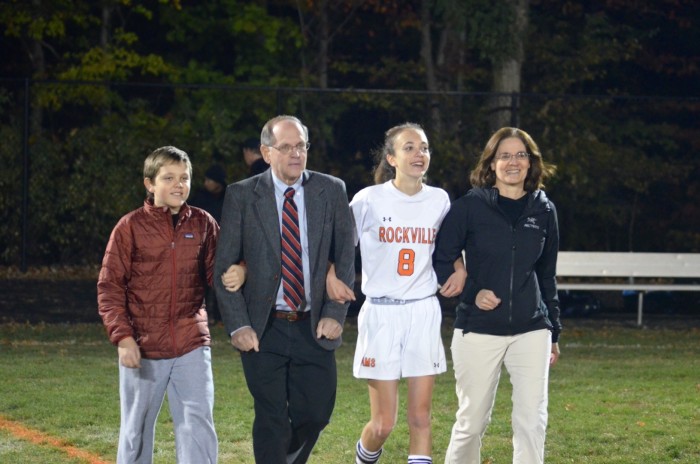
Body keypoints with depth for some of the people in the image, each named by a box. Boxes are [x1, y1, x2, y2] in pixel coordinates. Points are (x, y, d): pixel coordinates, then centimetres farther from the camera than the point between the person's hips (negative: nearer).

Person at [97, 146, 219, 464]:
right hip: (143, 348, -1)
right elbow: (109, 286, -2)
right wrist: (122, 337, -11)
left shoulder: (203, 224, 4)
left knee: (198, 427, -7)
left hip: (192, 345, 1)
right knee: (136, 432, 10)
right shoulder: (131, 227, -3)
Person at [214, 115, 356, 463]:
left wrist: (335, 314, -4)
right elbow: (224, 267, 0)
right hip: (263, 329, -2)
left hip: (314, 327, 2)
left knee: (315, 414, 4)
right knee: (271, 419, 0)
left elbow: (345, 257, 7)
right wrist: (237, 325, -9)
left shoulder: (331, 191, 4)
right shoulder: (241, 196, -1)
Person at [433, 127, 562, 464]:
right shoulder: (470, 207, -2)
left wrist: (554, 330, 16)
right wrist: (472, 293, -15)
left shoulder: (544, 211, 7)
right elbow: (442, 261, 1)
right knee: (472, 420, 4)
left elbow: (547, 275, 15)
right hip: (478, 330, -2)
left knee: (532, 420, -6)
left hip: (531, 331, 2)